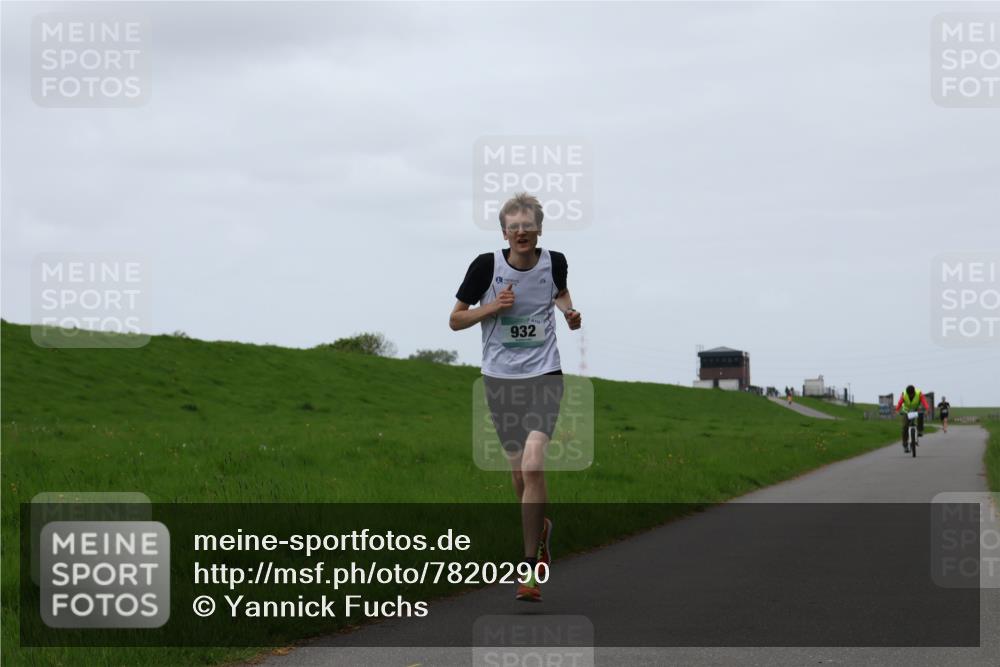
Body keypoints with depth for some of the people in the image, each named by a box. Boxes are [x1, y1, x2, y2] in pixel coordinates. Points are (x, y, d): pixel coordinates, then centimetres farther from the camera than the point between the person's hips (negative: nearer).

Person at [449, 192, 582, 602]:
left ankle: (530, 569, -14)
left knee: (533, 466, -19)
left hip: (544, 376, -1)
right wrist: (492, 307, -14)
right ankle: (540, 527, 43)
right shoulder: (486, 266, -6)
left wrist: (569, 313, 2)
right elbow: (455, 320, 2)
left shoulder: (553, 262, -1)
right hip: (500, 379, 1)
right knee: (519, 473, 9)